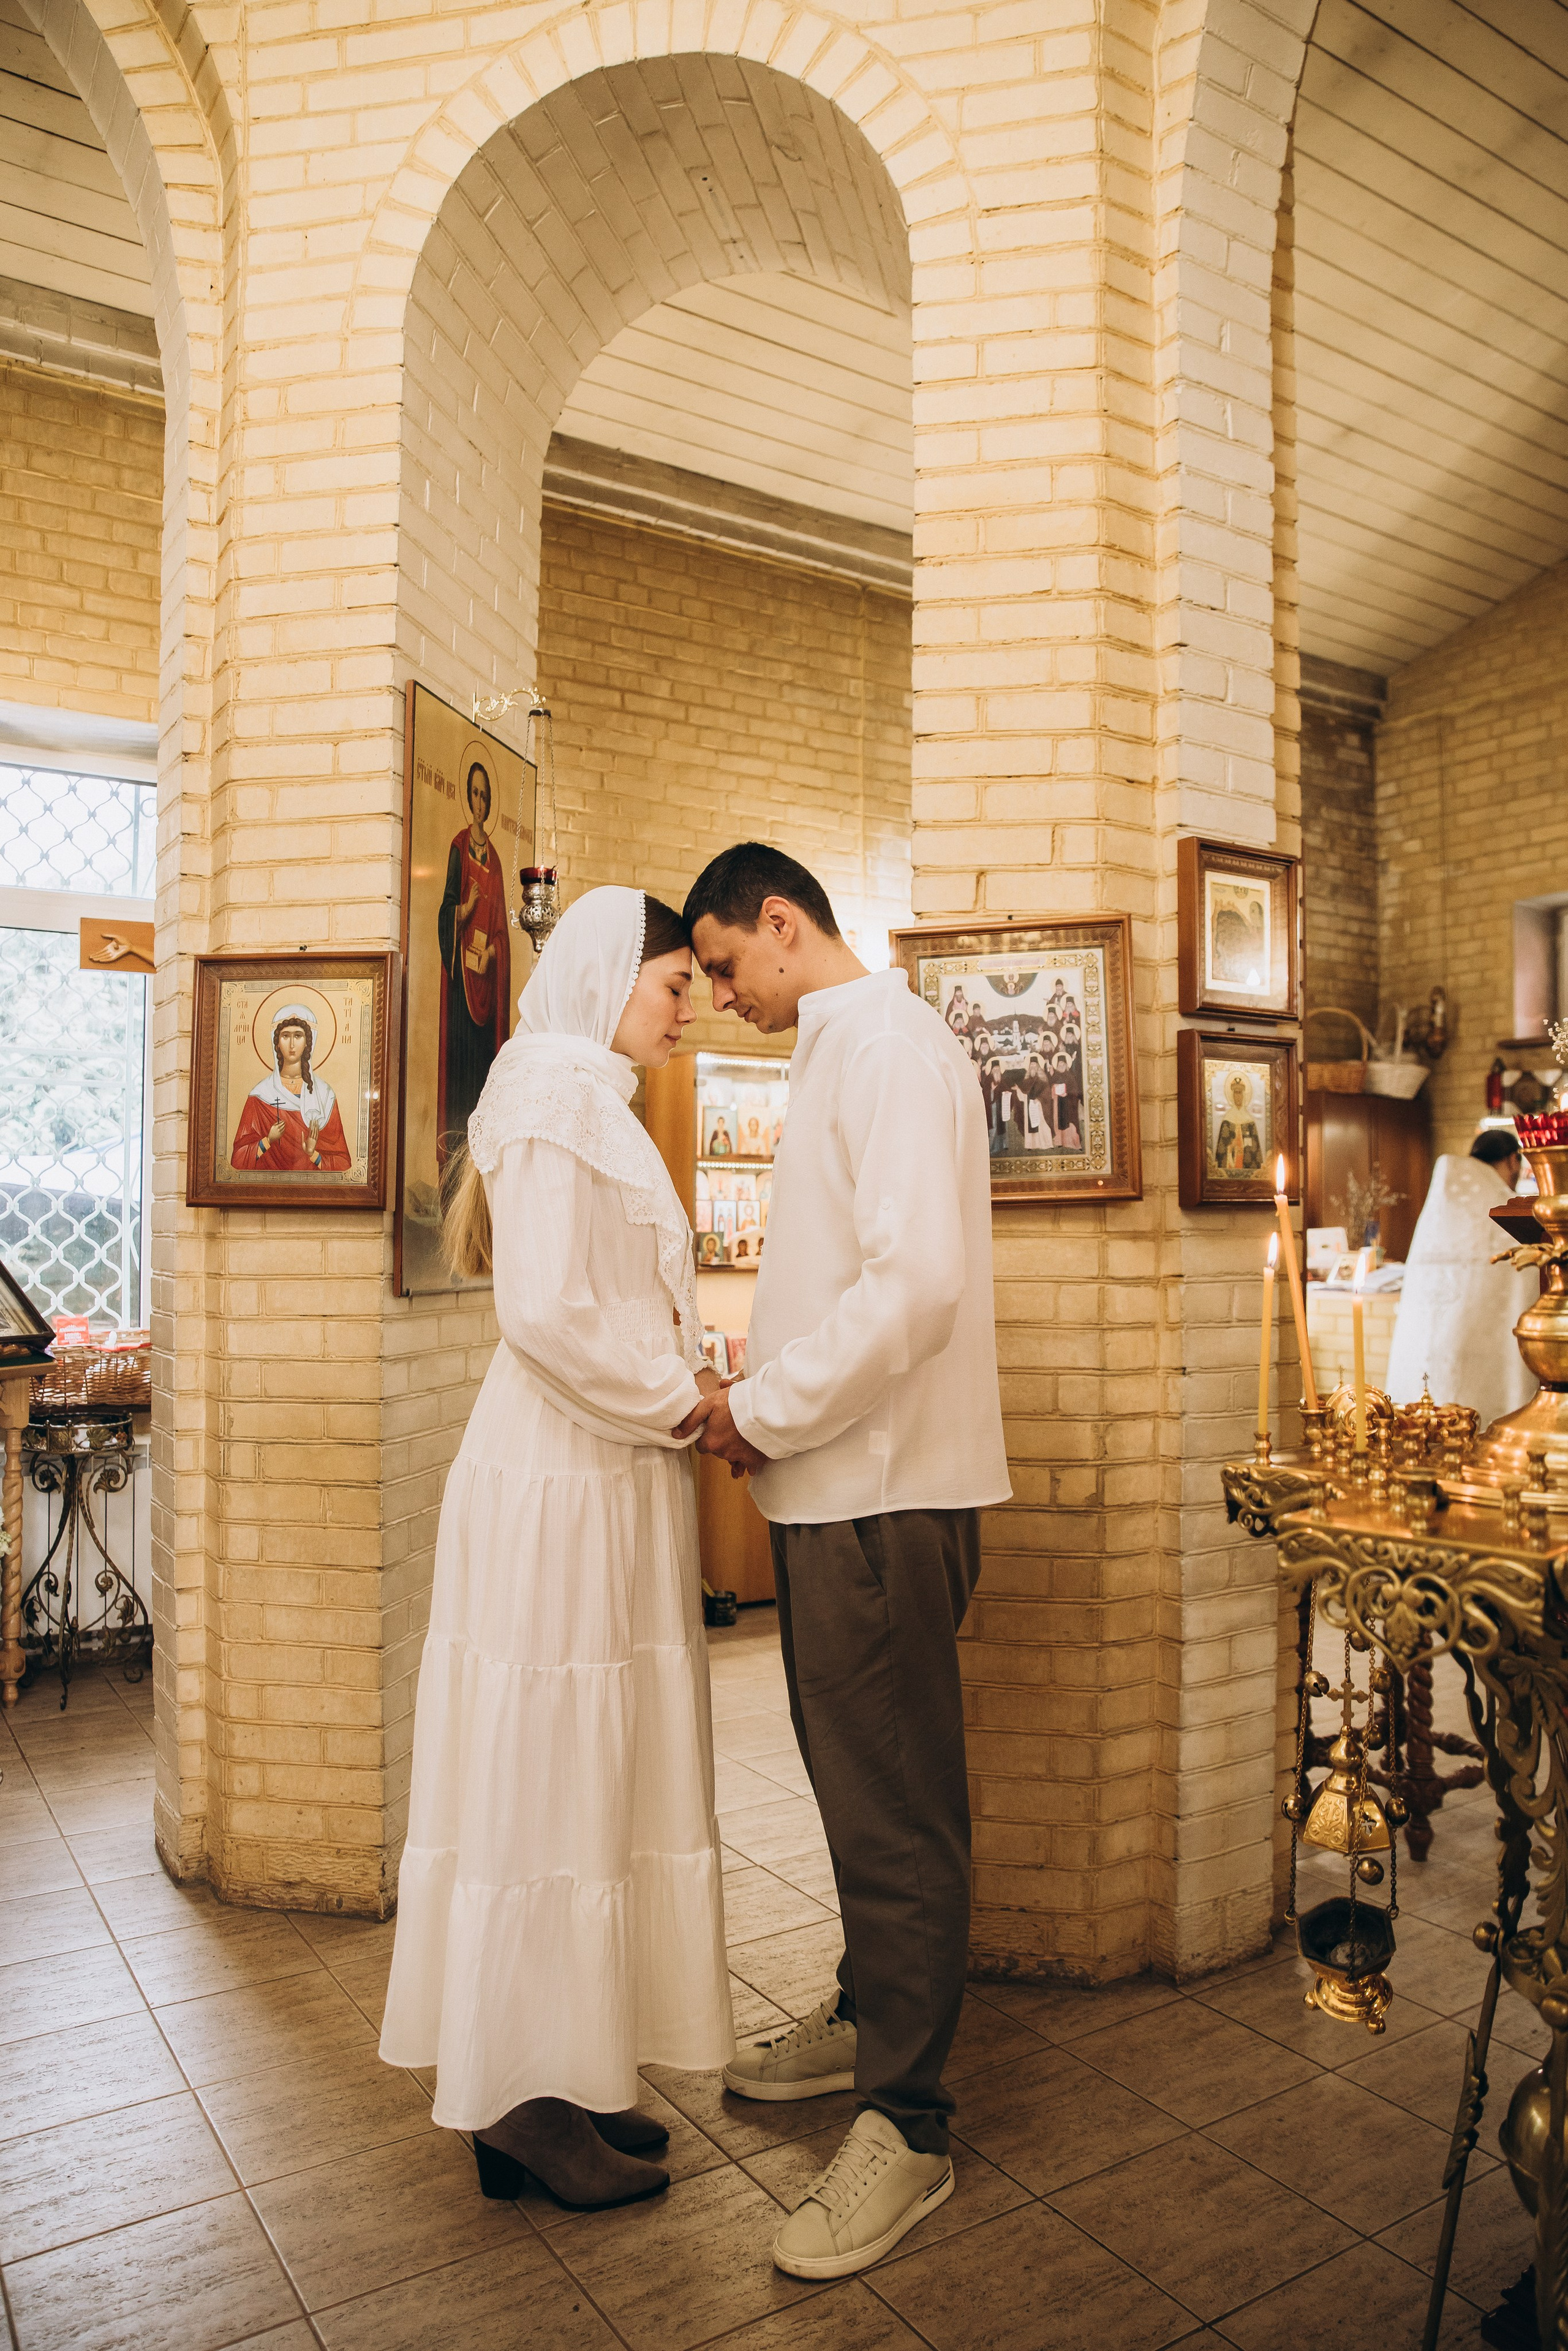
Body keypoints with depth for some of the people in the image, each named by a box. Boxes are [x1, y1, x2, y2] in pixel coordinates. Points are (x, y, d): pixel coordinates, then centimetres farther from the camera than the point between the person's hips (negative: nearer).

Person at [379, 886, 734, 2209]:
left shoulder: (591, 1100, 18)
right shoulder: (561, 1090, -13)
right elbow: (549, 1312, -22)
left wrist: (691, 1372, 9)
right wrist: (685, 1402, -11)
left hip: (603, 1484, 10)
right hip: (562, 1489, -10)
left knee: (584, 1781, 15)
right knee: (550, 1779, 1)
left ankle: (561, 2080, 28)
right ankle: (525, 2101, 16)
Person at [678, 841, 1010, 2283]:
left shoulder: (891, 1044, -14)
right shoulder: (840, 1053, 18)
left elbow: (918, 1280, -26)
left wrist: (763, 1412, -16)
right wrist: (769, 1404, 10)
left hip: (888, 1494, -10)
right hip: (835, 1487, 10)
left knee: (897, 1810, 2)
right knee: (855, 1782, 22)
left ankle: (907, 2126, 18)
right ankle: (868, 2021, 40)